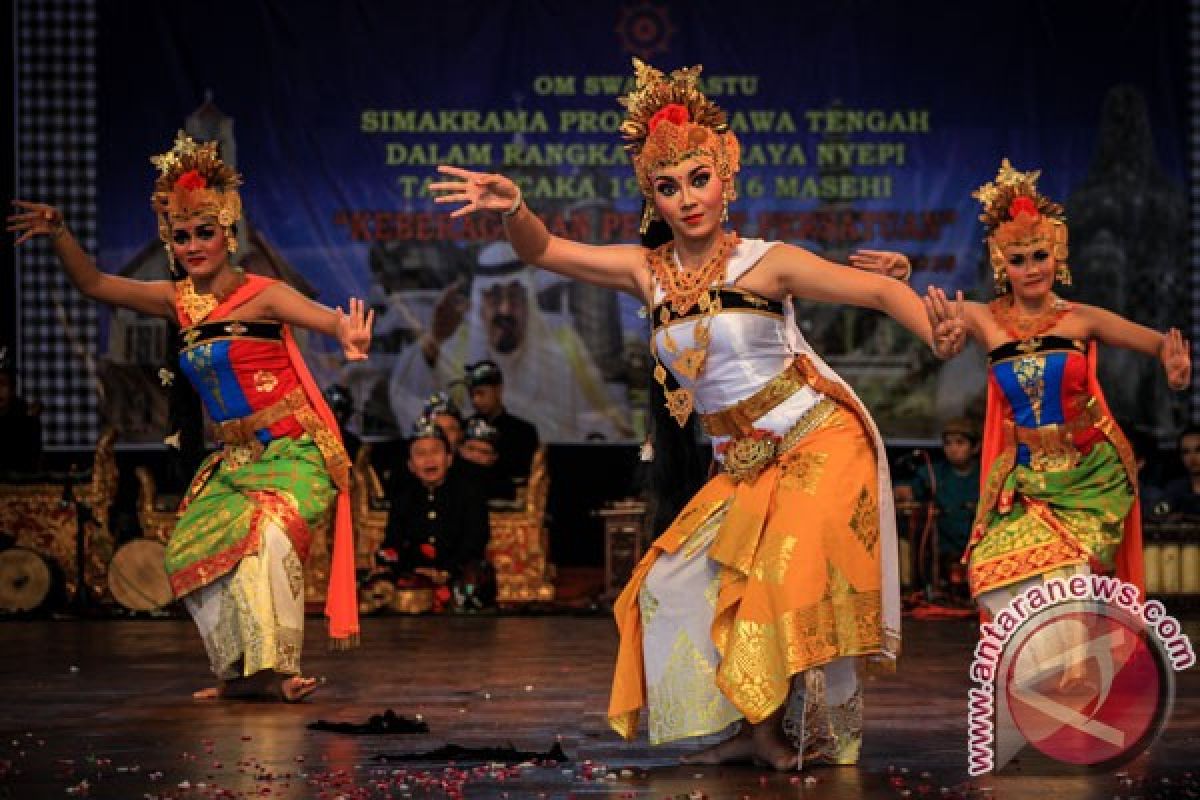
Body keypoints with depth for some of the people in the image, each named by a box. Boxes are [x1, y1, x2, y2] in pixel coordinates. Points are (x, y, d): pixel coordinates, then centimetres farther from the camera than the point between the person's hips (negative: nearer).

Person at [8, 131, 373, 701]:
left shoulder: (263, 296, -13)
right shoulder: (179, 301, 6)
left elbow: (328, 318, -30)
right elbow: (93, 284, 9)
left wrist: (348, 334, -54)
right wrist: (58, 234, -6)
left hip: (293, 454, -7)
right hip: (236, 458, 7)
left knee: (267, 538, -28)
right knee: (191, 553, -3)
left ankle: (276, 669, -22)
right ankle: (242, 671, 7)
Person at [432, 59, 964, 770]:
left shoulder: (766, 263, -12)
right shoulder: (648, 272, 1)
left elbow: (879, 288, -15)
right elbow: (543, 251, -4)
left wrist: (937, 331, -35)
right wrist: (514, 211, -27)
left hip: (821, 442, -6)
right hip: (746, 466, 6)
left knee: (796, 575, -20)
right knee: (676, 583, 3)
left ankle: (812, 735, -3)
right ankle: (758, 727, 11)